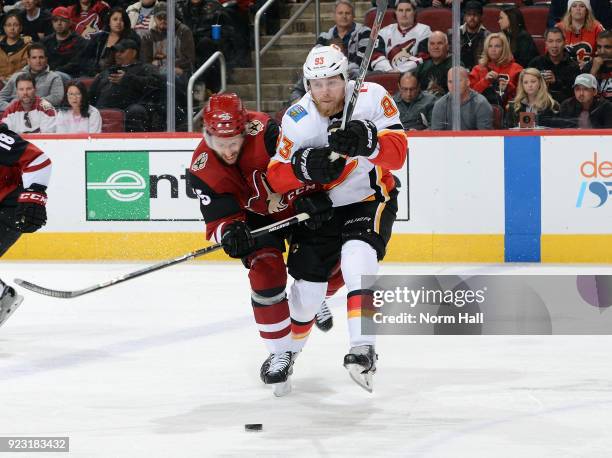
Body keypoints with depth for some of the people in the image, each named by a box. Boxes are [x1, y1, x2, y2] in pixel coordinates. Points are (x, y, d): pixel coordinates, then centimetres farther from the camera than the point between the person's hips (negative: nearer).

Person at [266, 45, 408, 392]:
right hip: (322, 206, 2)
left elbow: (398, 154, -27)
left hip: (371, 198, -2)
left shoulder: (372, 98, -20)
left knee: (358, 258, -30)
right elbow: (276, 178, -12)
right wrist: (304, 166, -32)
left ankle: (363, 349, -34)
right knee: (309, 283, 3)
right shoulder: (297, 120, -14)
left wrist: (368, 142, -47)